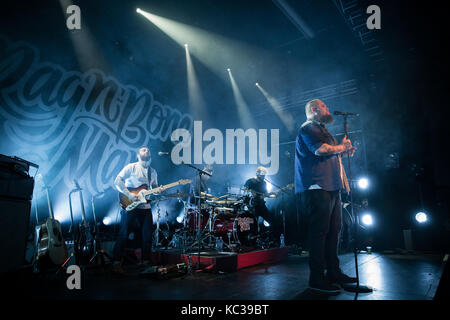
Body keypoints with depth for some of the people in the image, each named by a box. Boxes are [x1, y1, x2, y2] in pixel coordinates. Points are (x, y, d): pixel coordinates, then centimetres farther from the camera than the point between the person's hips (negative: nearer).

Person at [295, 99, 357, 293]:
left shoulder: (321, 130, 29)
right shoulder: (308, 128, -3)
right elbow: (320, 149, -20)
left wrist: (344, 149, 13)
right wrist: (342, 147, -3)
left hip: (331, 188, 10)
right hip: (317, 188, -10)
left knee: (333, 231, 11)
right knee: (319, 232, -9)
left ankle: (334, 273, 20)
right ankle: (317, 278, -4)